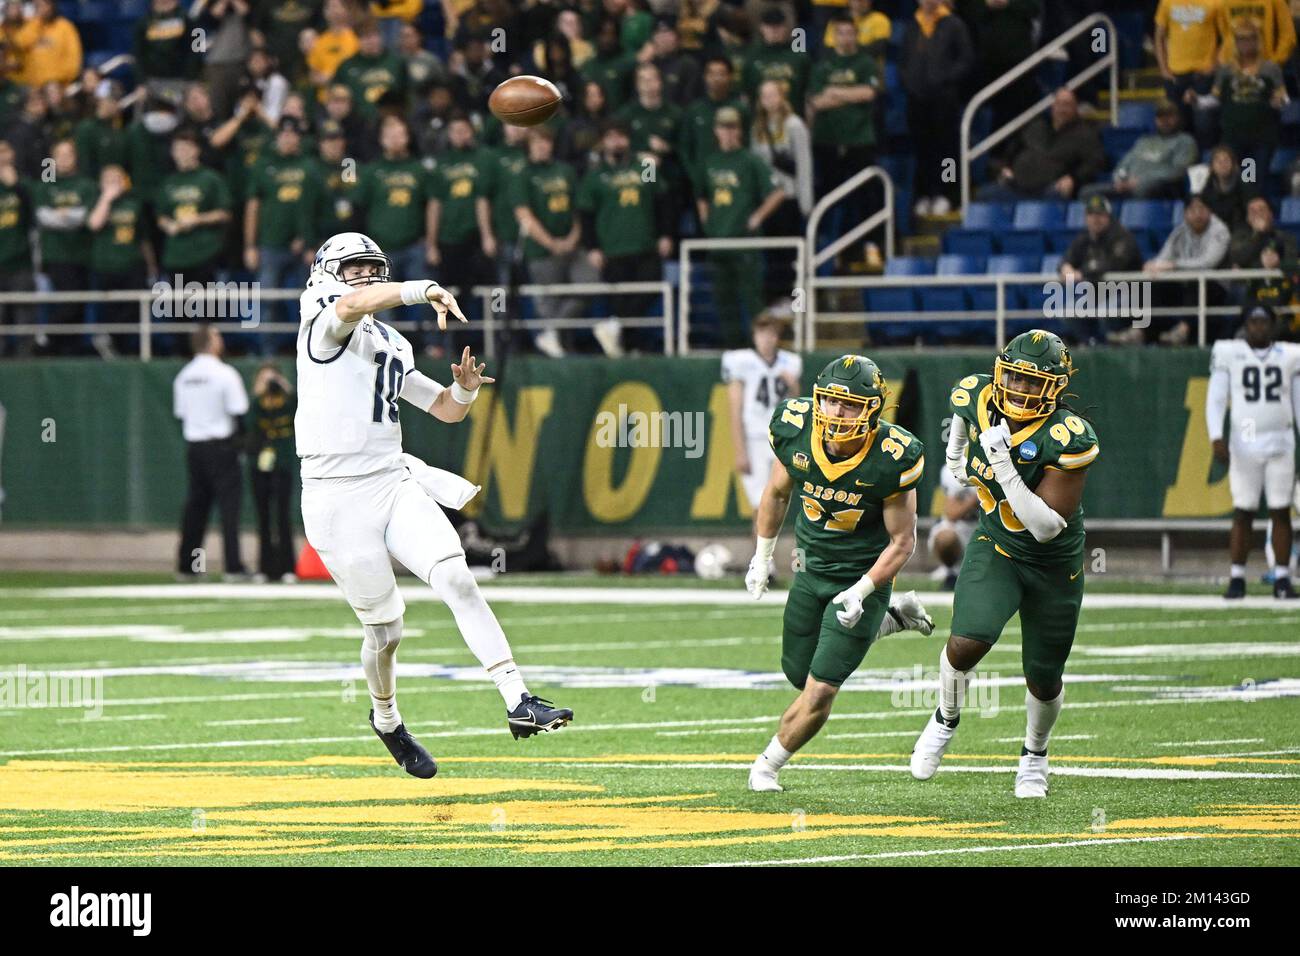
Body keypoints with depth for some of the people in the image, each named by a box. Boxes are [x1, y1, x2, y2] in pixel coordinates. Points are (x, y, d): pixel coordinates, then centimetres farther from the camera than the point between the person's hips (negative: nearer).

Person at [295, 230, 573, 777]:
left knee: (458, 581, -17)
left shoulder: (392, 347, 18)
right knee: (385, 629, 3)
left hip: (394, 484, 5)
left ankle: (518, 702, -24)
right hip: (336, 499, -5)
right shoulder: (324, 325, -3)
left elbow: (447, 411, 21)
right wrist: (424, 291, -40)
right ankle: (386, 720, 31)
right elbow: (349, 306, -28)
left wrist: (464, 387, -2)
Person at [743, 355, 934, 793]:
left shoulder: (891, 458, -26)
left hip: (864, 575, -5)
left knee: (820, 691, -8)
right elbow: (778, 492, 7)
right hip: (811, 571, 5)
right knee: (799, 673, 19)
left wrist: (861, 592, -24)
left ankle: (768, 764, 16)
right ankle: (894, 619, 34)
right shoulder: (796, 431, -15)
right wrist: (762, 555, 9)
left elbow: (902, 541, -16)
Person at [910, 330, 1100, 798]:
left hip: (1054, 566, -2)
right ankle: (945, 721, 9)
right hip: (994, 550, 2)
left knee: (1043, 679, 10)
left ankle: (1035, 755, 42)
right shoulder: (978, 399, -15)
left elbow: (1047, 526, -31)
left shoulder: (1066, 439, -29)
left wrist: (1004, 468, -37)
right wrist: (958, 455, 20)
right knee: (966, 644, -23)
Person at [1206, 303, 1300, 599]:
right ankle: (1236, 579, 3)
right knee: (1243, 512, -2)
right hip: (1244, 444, -1)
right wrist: (1216, 437, -12)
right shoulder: (1228, 354, 3)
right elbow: (1215, 399, 0)